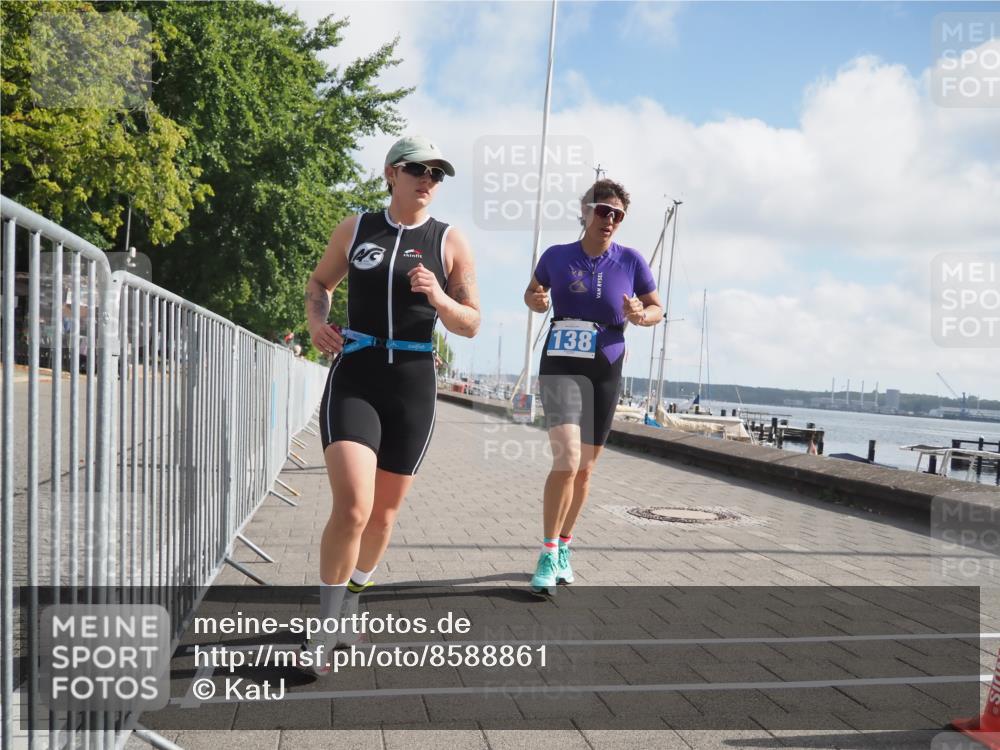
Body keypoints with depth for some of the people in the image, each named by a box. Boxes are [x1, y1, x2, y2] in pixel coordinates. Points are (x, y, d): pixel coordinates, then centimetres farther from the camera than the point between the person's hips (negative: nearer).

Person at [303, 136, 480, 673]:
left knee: (383, 513, 12)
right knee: (352, 507, -18)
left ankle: (353, 599, 39)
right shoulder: (354, 229, 6)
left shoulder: (450, 242, 3)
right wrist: (316, 322, 0)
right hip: (354, 378, -1)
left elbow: (471, 325, 5)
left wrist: (440, 299, -16)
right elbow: (319, 282, 21)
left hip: (413, 386, 1)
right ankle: (325, 627, 1)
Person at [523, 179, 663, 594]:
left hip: (606, 371, 3)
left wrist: (640, 315, -15)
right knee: (567, 460, -20)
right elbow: (532, 292, 14)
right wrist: (536, 301, -9)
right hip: (561, 367, -2)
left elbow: (657, 308, 7)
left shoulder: (631, 261, -4)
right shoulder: (557, 256, -4)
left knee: (584, 469, 12)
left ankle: (563, 548, 30)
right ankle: (548, 555, -5)